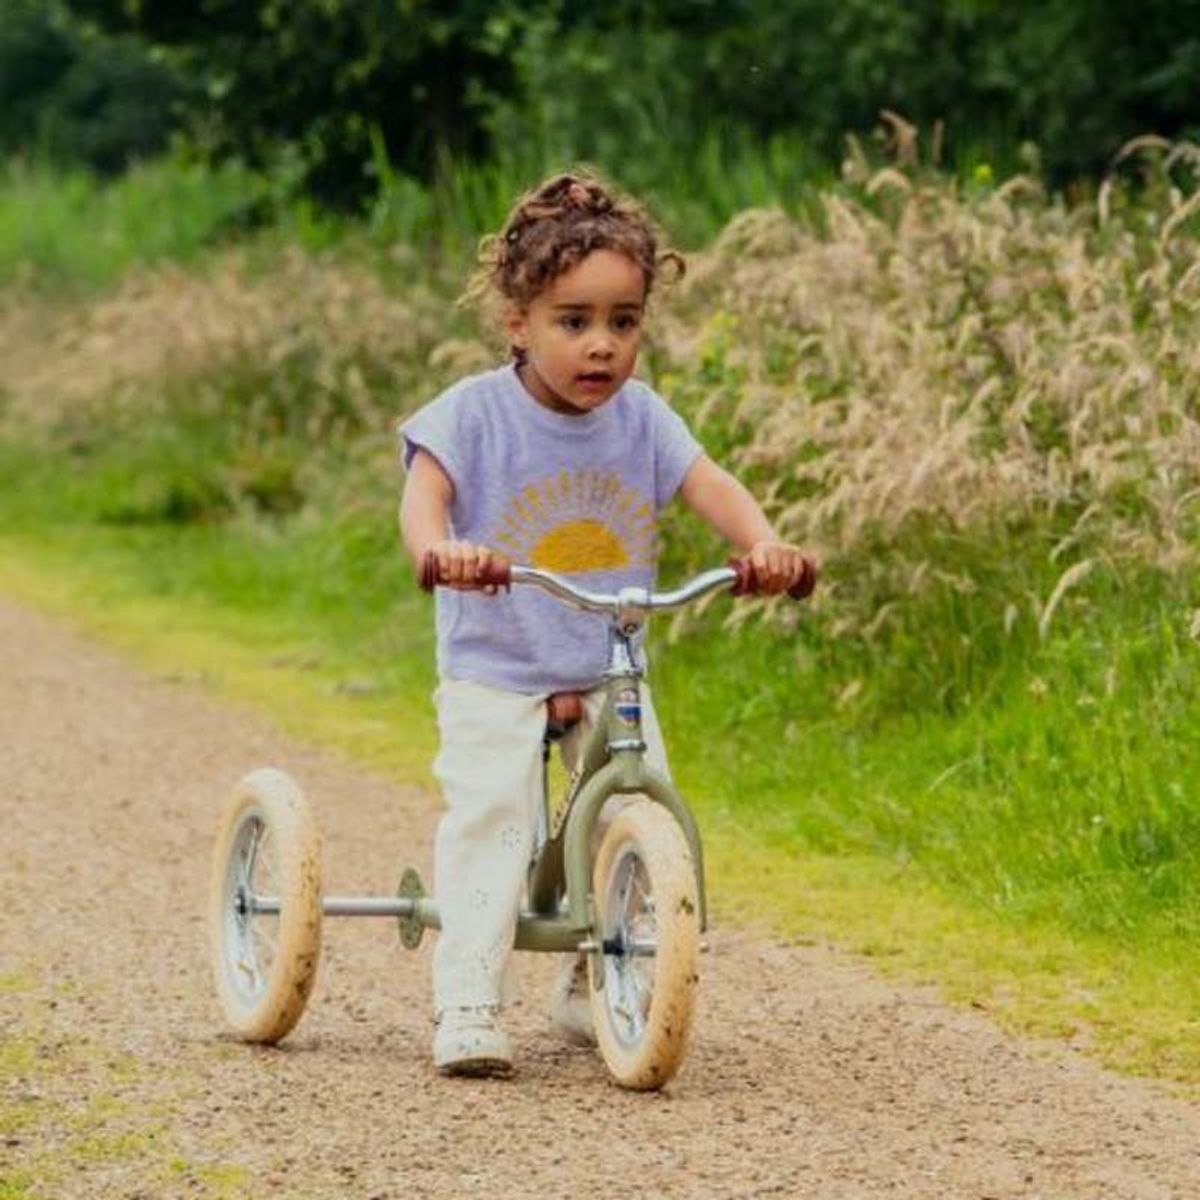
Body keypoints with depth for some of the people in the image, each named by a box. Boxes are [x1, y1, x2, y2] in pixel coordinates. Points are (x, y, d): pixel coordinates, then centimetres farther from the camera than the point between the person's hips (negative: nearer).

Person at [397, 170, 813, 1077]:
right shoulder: (476, 413, -12)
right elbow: (425, 491, -24)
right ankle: (468, 1003, -16)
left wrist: (763, 543, -32)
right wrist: (439, 546, -48)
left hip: (609, 674, 4)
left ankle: (597, 984, 16)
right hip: (494, 669, -4)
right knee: (488, 814, -18)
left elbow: (707, 483, -11)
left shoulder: (640, 417, -1)